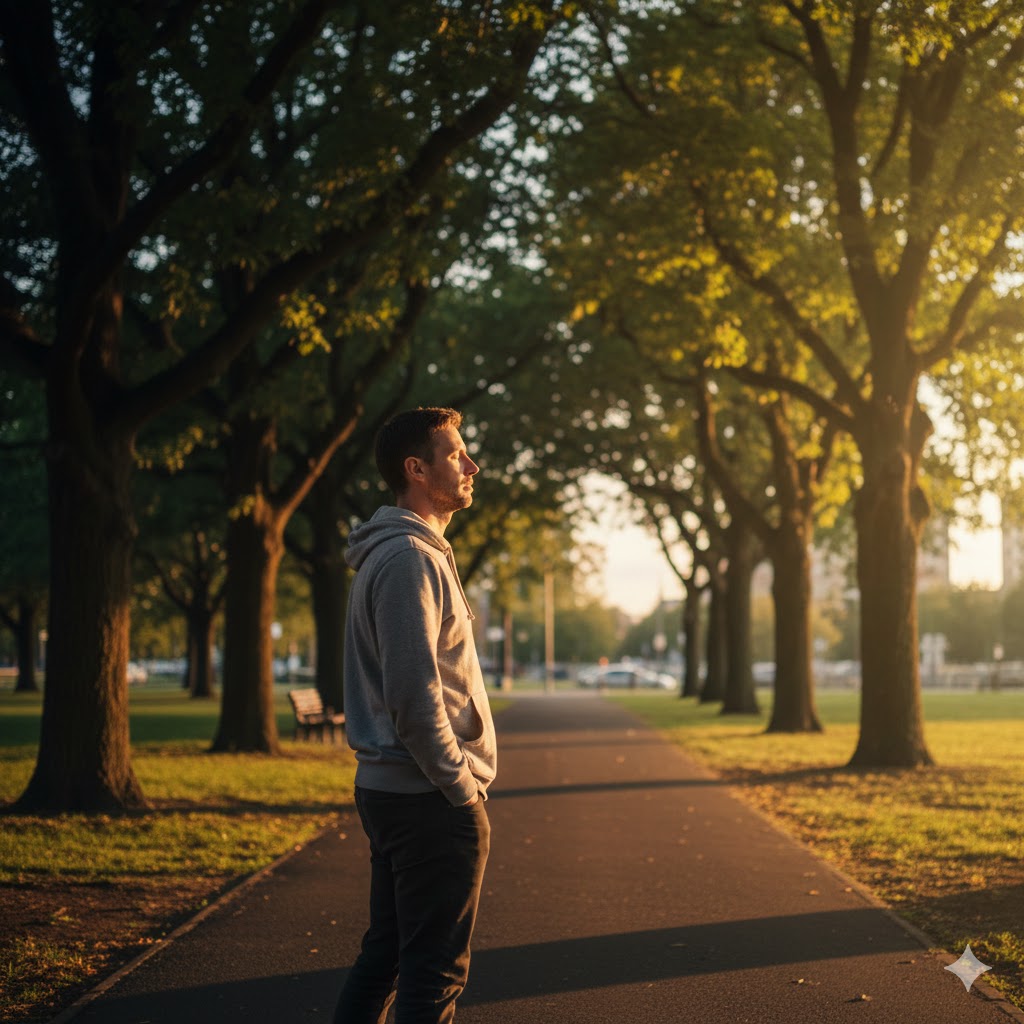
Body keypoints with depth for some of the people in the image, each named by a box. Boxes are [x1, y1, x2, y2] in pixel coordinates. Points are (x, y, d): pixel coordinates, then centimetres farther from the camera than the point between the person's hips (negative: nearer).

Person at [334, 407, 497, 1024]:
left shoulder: (408, 552, 17)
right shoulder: (410, 557, -16)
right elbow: (414, 695, -23)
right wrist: (462, 789, -16)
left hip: (390, 789, 10)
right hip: (430, 800, -10)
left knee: (387, 952, 17)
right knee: (435, 971, -3)